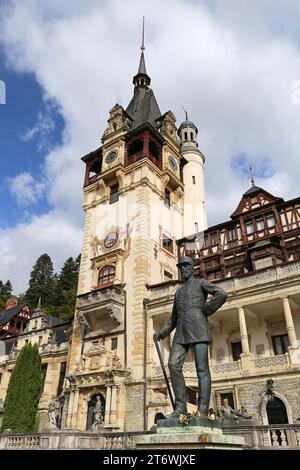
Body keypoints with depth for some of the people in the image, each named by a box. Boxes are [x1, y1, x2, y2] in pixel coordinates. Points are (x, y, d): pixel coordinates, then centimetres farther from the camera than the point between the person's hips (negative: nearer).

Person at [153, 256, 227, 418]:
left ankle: (203, 412, -12)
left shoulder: (201, 282, 13)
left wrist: (204, 312, -6)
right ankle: (180, 407, -10)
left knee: (202, 369, -10)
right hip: (182, 332, 6)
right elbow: (174, 318, 28)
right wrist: (161, 334, 16)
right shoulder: (178, 292, 31)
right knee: (174, 364, -12)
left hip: (197, 327, -6)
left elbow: (221, 294, -5)